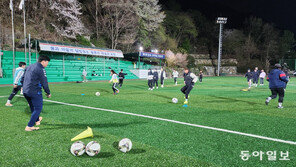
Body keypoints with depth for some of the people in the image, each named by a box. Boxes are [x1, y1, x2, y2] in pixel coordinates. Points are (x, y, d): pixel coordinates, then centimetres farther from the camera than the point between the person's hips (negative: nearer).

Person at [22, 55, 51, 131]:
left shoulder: (29, 67, 15)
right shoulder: (41, 69, -11)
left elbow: (22, 79, 21)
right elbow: (44, 83, -12)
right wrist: (48, 93, -1)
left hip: (25, 92, 9)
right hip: (35, 92, -9)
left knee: (33, 107, 25)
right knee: (38, 108, 0)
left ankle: (37, 120, 45)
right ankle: (29, 126, -1)